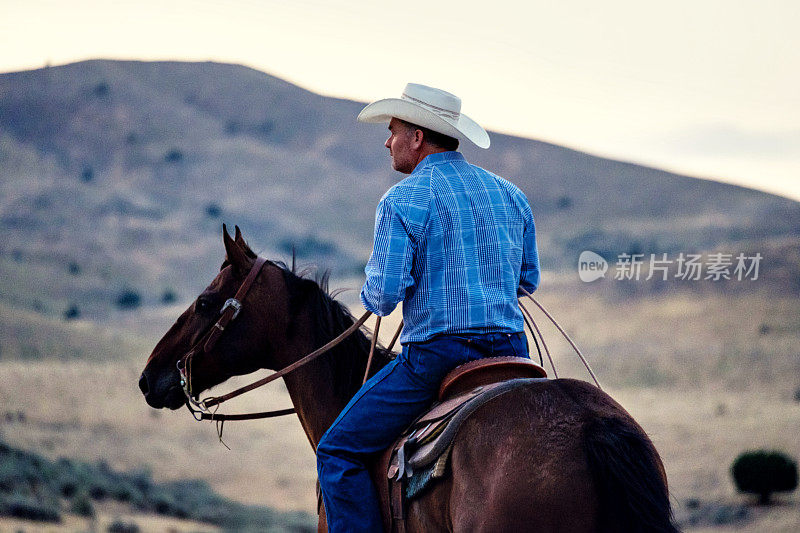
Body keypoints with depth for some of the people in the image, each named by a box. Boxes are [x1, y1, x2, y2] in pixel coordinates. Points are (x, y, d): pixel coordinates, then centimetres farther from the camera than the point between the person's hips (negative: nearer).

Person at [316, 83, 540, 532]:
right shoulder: (510, 194, 12)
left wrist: (371, 286, 9)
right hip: (512, 351, 6)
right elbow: (529, 280, 19)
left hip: (438, 352, -6)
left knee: (338, 452, 3)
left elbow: (384, 295, -13)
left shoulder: (403, 201, -8)